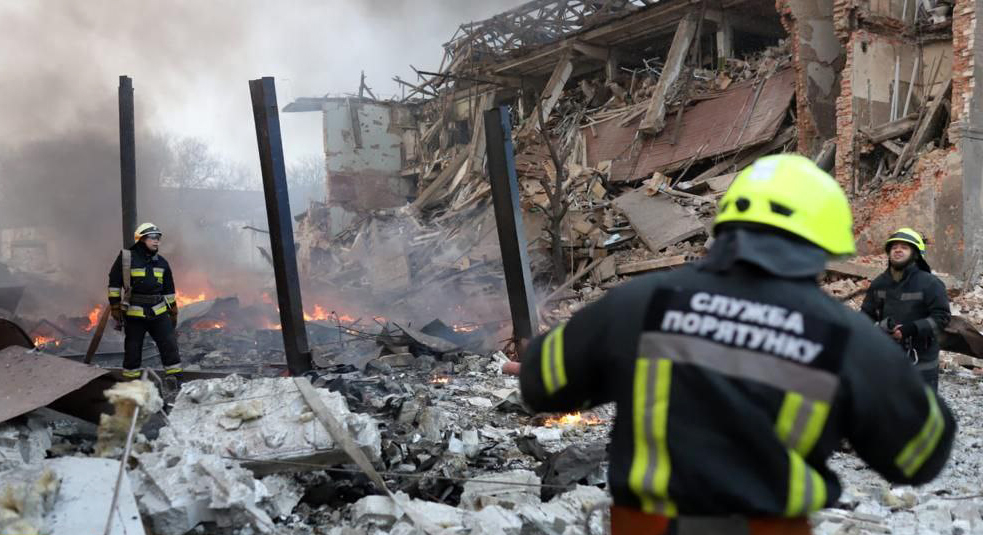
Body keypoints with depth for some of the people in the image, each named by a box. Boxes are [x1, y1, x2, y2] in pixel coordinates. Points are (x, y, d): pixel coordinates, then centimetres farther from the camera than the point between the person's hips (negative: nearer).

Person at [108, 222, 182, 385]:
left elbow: (169, 291, 17)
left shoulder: (162, 263, 9)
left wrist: (173, 314, 17)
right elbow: (114, 285, -3)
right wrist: (116, 312, -5)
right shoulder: (126, 258, -6)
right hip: (134, 314, -4)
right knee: (133, 349, 5)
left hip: (158, 312, 4)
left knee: (169, 344, 0)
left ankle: (175, 378, 7)